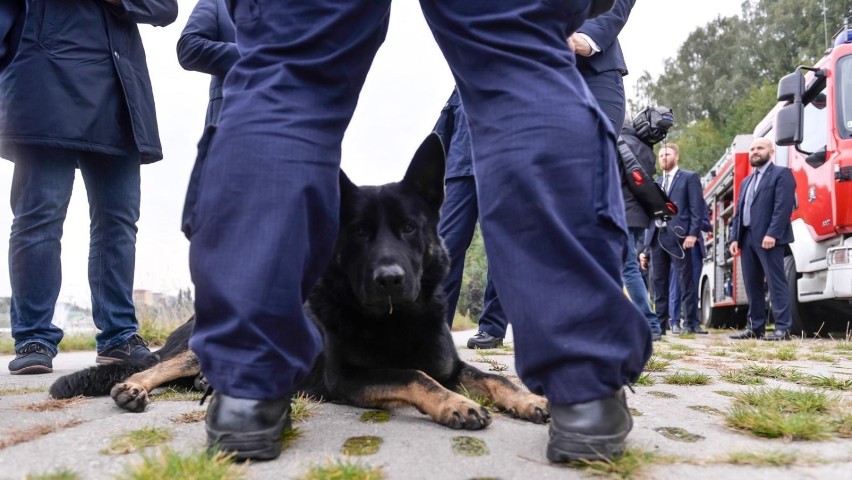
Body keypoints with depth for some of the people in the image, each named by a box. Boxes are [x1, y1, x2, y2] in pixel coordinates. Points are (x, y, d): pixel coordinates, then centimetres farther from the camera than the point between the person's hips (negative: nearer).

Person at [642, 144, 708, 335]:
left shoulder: (689, 177, 5)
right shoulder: (656, 182, 21)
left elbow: (697, 208, -3)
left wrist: (693, 233, -14)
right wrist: (648, 235, 9)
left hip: (677, 236, -6)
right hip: (656, 236, 6)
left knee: (686, 281, -3)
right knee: (658, 282, 7)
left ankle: (692, 323, 0)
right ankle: (661, 322, 13)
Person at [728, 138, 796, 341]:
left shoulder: (781, 174, 1)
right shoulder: (746, 182, 25)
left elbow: (783, 207, -11)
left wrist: (772, 234, -21)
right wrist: (735, 238, 8)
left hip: (768, 238, -8)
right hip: (747, 238, 8)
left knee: (776, 283, -8)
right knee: (752, 285, 8)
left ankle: (783, 328, -7)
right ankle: (756, 327, 13)